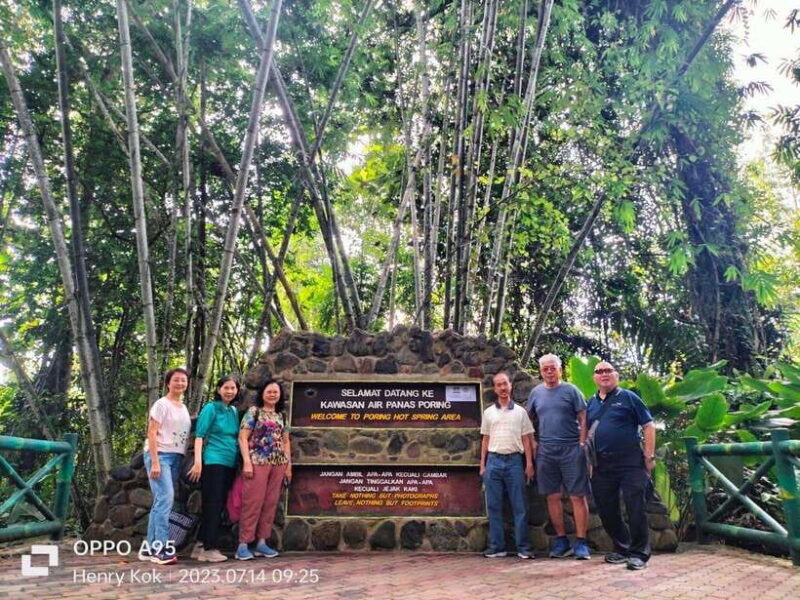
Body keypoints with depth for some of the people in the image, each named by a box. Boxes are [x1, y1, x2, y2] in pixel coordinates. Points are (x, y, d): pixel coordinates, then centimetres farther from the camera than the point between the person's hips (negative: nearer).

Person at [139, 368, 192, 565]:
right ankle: (161, 547, -11)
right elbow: (151, 433, -11)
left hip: (176, 457, 7)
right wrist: (155, 462, -18)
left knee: (161, 501, 7)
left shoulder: (184, 408, 16)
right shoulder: (162, 404, -5)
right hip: (160, 455, -7)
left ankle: (150, 547, 12)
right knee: (165, 498, -15)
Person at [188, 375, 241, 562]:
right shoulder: (211, 408, -5)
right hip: (213, 462, -7)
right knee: (212, 506, -3)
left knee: (219, 506, 11)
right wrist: (198, 461, -19)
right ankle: (209, 549, 5)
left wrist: (240, 461, 12)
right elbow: (199, 435, -10)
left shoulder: (234, 411, 14)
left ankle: (200, 546, 21)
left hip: (229, 464, 7)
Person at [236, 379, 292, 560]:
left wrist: (289, 465, 13)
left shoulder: (281, 416, 16)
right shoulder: (253, 411, 2)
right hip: (258, 462, -5)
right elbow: (243, 438, -4)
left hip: (278, 464, 5)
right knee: (253, 503, -6)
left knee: (270, 503, 6)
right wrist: (247, 462, -12)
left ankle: (262, 542, 14)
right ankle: (243, 544, 1)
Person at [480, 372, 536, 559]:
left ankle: (523, 547, 7)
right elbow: (485, 440, 12)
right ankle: (497, 546, 11)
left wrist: (529, 463, -1)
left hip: (514, 461, -2)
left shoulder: (520, 411, 7)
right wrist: (482, 465, 7)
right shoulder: (488, 412, 10)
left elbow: (526, 439, 6)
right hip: (493, 461, 2)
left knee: (519, 506, 0)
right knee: (494, 506, 4)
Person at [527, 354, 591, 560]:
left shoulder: (571, 390, 1)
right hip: (545, 451, 4)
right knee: (552, 497, 7)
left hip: (571, 449, -3)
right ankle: (561, 541, 18)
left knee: (577, 496, -2)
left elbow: (583, 418, -1)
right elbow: (528, 419, 17)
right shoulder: (536, 392, 11)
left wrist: (582, 444, -8)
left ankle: (580, 543, 5)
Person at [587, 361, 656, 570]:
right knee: (606, 510, 11)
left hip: (630, 463, -5)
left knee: (636, 510, -3)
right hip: (602, 465, 5)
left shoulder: (628, 397, 0)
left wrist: (649, 456, -8)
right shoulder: (592, 403, 13)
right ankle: (621, 548, 27)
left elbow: (648, 426, -2)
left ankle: (638, 554, 9)